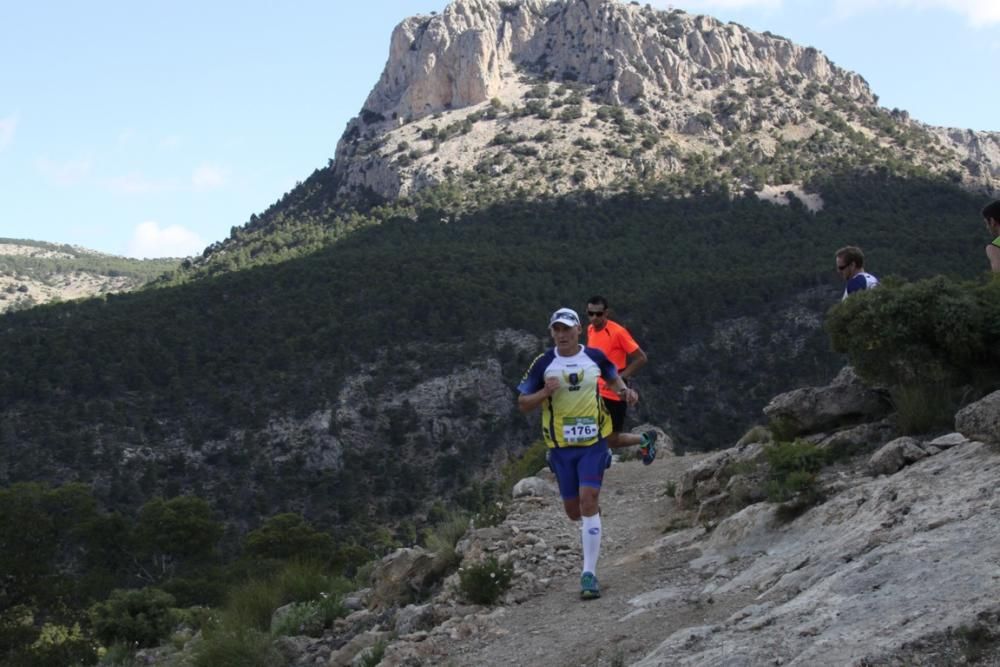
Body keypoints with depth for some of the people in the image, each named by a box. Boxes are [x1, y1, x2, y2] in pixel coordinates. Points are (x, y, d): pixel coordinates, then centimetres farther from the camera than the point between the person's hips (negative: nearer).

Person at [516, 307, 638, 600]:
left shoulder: (595, 357, -1)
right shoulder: (544, 363, -5)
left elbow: (612, 376, 21)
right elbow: (522, 403, -1)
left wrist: (625, 390, -1)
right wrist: (545, 392, -19)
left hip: (593, 443, -1)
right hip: (561, 446, 1)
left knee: (588, 501, -14)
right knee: (572, 509, 9)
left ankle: (589, 573, -11)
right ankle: (588, 528, 48)